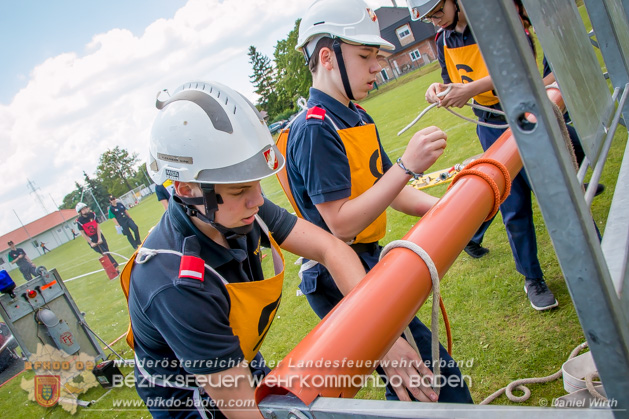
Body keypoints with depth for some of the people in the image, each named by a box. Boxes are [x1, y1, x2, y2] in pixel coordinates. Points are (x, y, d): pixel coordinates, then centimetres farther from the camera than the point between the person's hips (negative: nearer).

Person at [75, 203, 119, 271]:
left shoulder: (92, 215, -5)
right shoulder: (79, 221, -15)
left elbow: (97, 226, -5)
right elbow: (83, 234, -11)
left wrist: (100, 238, -10)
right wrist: (91, 243, -11)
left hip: (99, 235, 4)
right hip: (92, 239, -4)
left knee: (107, 252, 3)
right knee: (105, 253, -7)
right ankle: (115, 266, -6)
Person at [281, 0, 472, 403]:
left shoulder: (357, 117, 9)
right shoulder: (314, 130, -20)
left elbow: (385, 186, 11)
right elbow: (342, 223, -25)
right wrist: (407, 165, -28)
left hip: (373, 263, 9)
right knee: (410, 378, 1)